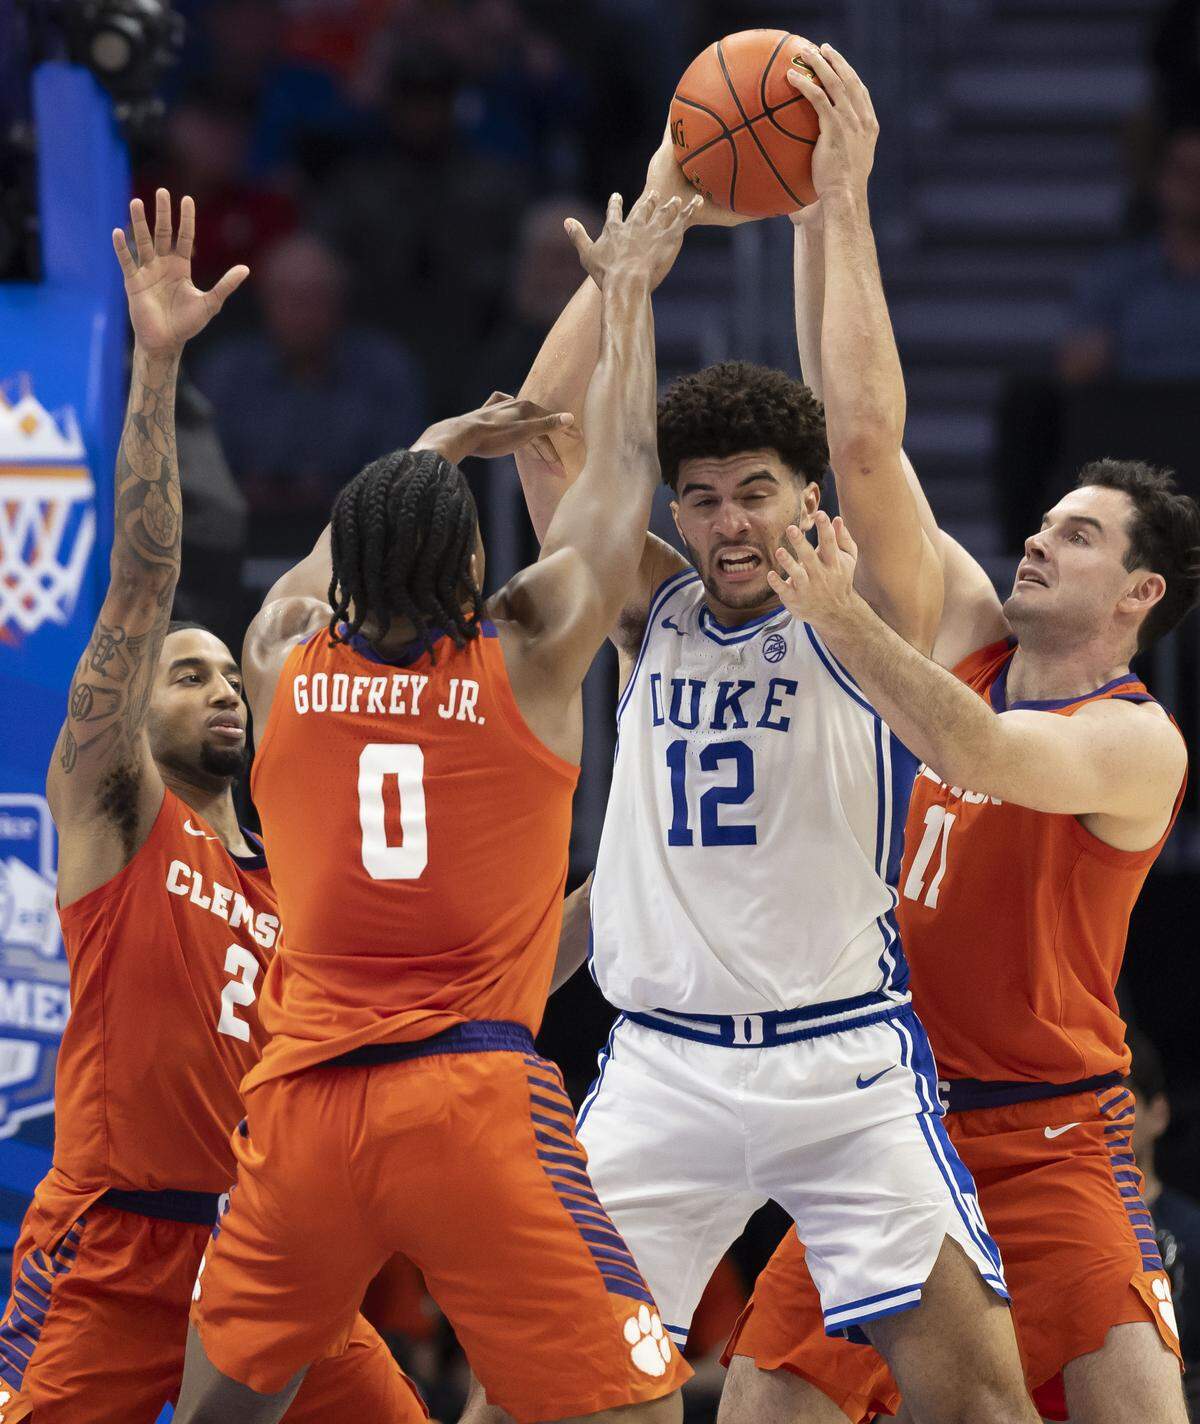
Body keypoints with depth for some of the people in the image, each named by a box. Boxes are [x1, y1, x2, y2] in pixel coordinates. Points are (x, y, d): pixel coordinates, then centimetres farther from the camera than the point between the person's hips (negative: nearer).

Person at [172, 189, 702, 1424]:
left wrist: (440, 446, 45)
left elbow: (348, 548, 33)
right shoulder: (526, 662, 2)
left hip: (305, 1097, 4)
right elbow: (619, 477, 14)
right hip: (474, 1091, -4)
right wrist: (625, 293, 25)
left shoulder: (284, 664, 9)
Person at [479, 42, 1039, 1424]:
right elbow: (549, 424, 2)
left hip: (844, 1062, -3)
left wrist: (842, 205, -14)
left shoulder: (867, 616, -1)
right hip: (662, 1065, 3)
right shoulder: (652, 615, 9)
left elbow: (865, 437, -17)